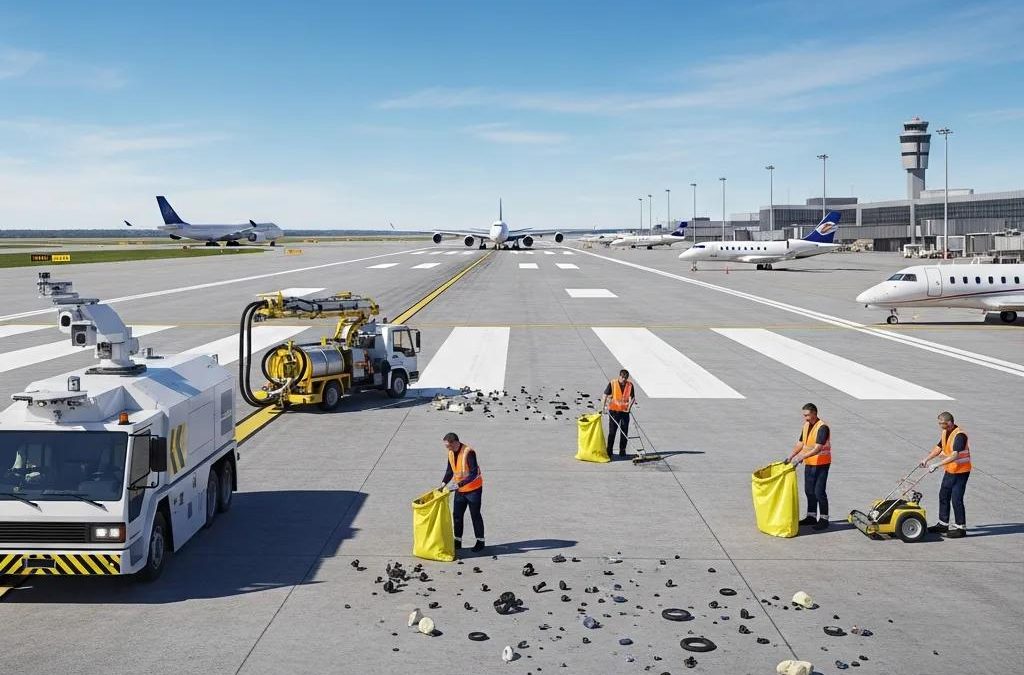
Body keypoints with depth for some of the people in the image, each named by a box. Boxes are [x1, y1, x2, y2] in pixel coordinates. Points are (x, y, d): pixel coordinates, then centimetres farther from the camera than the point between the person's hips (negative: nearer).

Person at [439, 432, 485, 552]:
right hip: (459, 489, 7)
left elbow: (474, 473, -28)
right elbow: (450, 470, 12)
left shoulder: (468, 452, -24)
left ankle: (480, 542, 15)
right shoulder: (451, 453, 0)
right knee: (457, 515, 8)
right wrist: (444, 482, -4)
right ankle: (457, 541, 19)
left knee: (475, 515, 2)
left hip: (473, 489, -7)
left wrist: (460, 484, -32)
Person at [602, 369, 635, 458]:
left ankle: (622, 451, 16)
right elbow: (605, 395, -6)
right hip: (614, 410, -2)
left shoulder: (630, 385, 0)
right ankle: (609, 451, 5)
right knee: (612, 432, -1)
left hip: (625, 411, 2)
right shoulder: (612, 384, -7)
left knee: (624, 432, 5)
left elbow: (632, 397, 4)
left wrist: (630, 405, -13)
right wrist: (603, 405, -17)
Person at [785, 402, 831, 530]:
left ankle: (824, 519, 5)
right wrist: (790, 456, 4)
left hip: (821, 464, -8)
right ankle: (811, 516, 24)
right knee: (809, 491, 13)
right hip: (809, 463, 8)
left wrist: (802, 457, -32)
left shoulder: (822, 427, -19)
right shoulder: (806, 425, 7)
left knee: (819, 491, -6)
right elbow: (800, 443, 14)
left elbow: (818, 448, -28)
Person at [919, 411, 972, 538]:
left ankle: (961, 528, 4)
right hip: (949, 470, 9)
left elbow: (954, 455, -32)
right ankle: (943, 524, 27)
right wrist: (926, 459, 9)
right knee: (943, 495, 15)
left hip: (961, 471, -9)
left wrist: (937, 465, -34)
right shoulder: (944, 433, 5)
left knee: (956, 499, -6)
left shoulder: (959, 435, -24)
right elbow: (938, 448, 17)